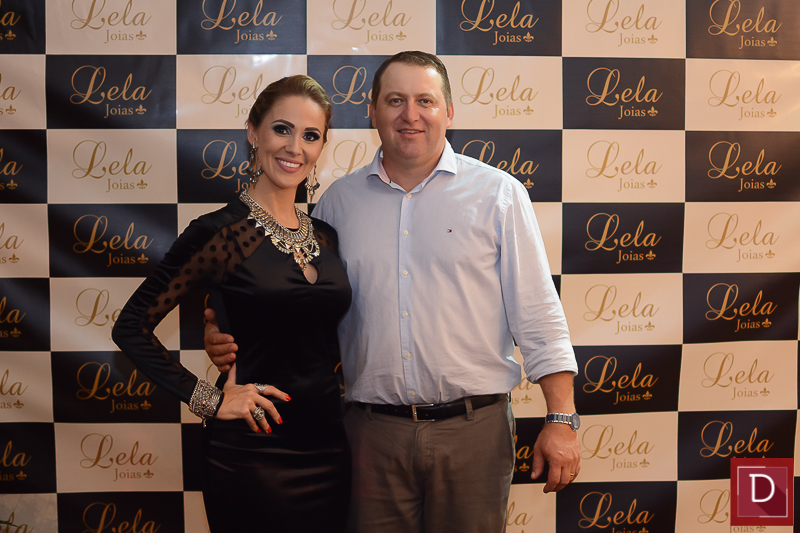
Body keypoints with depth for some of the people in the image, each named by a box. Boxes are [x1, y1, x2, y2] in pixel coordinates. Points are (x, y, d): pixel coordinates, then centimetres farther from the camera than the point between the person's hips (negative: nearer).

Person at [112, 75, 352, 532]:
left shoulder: (325, 237, 8)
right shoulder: (220, 233, -11)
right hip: (253, 455, -6)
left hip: (328, 447, 6)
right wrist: (208, 400, -13)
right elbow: (132, 327, -12)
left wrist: (332, 387, 6)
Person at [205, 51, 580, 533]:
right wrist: (231, 336, -5)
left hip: (473, 428, -1)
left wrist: (561, 419, -6)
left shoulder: (498, 194, 1)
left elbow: (537, 312, -1)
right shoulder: (338, 201, 8)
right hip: (372, 432, 2)